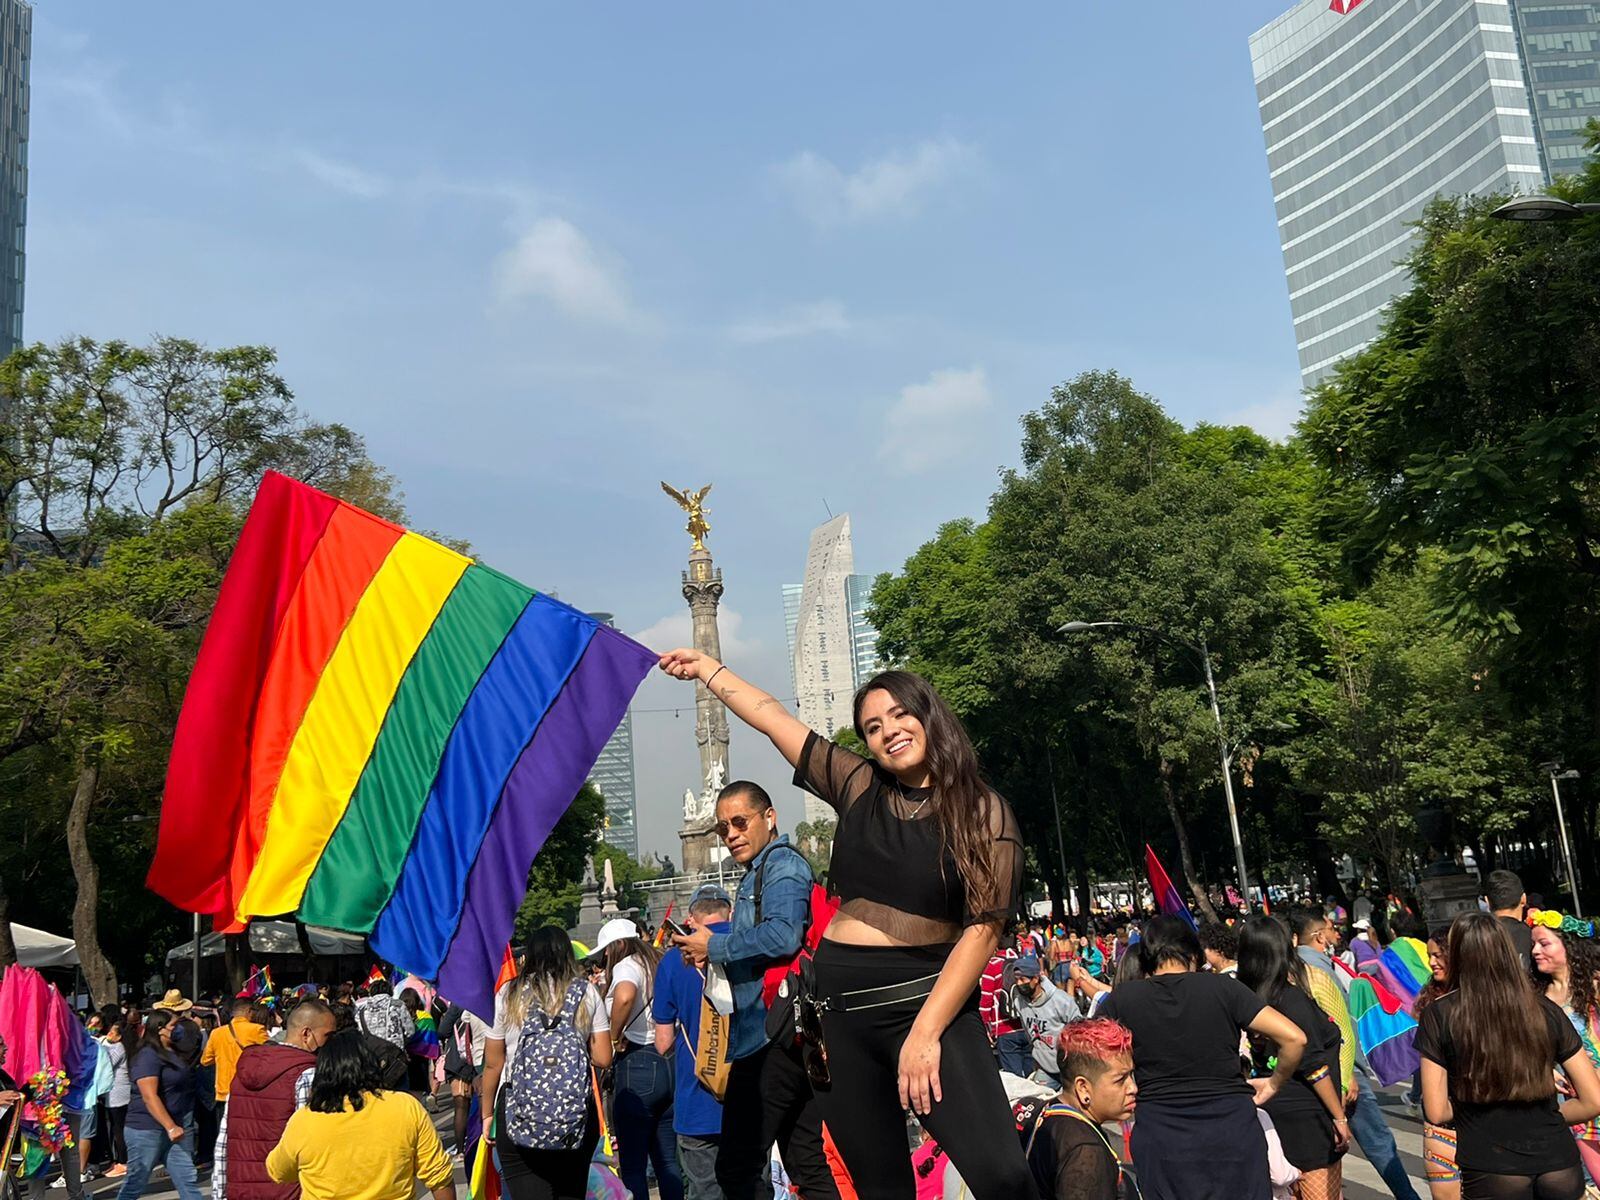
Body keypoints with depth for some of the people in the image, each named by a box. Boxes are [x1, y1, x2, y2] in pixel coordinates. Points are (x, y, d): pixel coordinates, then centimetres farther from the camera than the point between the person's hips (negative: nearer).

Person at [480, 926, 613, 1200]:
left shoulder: (508, 995, 3)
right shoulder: (587, 992, 4)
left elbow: (492, 1064, 6)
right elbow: (603, 1059, 1)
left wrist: (487, 1114, 17)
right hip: (577, 1109, 1)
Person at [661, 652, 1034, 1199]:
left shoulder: (983, 813, -3)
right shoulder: (858, 787, 6)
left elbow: (983, 927, -10)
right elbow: (770, 715, 15)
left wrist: (925, 1032, -17)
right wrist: (706, 667, 24)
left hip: (929, 1002, -4)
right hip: (838, 1008, 4)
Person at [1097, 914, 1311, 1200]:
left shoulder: (1123, 998, 0)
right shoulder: (1222, 987, -2)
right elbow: (1294, 1037, -6)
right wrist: (1274, 1084, 10)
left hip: (1160, 1137, 0)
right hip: (1233, 1131, 0)